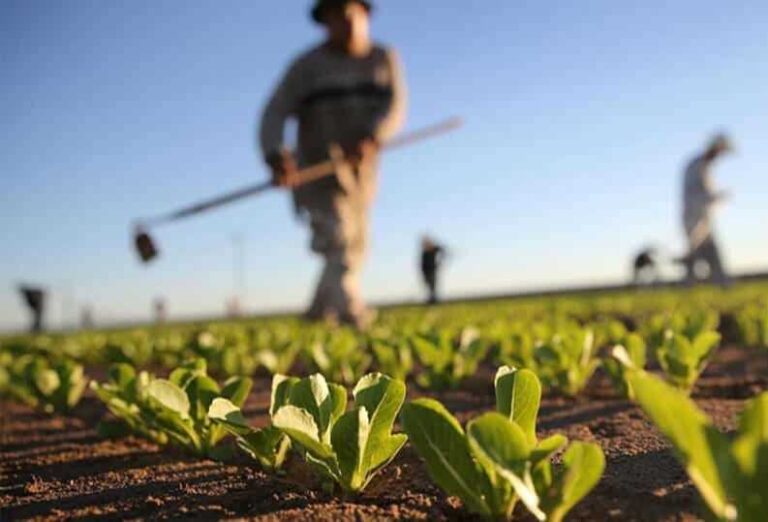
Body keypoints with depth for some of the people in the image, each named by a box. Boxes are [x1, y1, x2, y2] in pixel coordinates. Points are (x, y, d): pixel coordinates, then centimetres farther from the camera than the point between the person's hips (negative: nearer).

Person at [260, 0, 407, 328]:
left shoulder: (384, 60, 6)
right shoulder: (307, 66, -2)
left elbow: (395, 107, -8)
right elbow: (274, 114, -11)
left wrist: (371, 139, -29)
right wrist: (276, 157, -30)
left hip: (360, 171, 5)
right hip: (319, 168, -4)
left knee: (354, 248, 12)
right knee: (339, 243, -20)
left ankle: (319, 315, 30)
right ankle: (354, 315, -31)